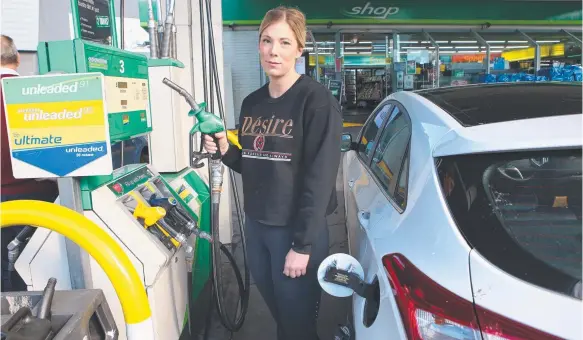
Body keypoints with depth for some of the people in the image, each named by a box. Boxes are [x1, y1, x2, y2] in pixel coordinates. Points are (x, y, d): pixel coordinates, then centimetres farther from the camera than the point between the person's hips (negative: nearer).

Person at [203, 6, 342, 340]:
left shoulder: (317, 100, -14)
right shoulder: (252, 103, 6)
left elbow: (320, 178, -17)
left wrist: (303, 245, -18)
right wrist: (225, 150, -5)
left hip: (297, 231, -6)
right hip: (256, 226, 6)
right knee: (278, 313, 21)